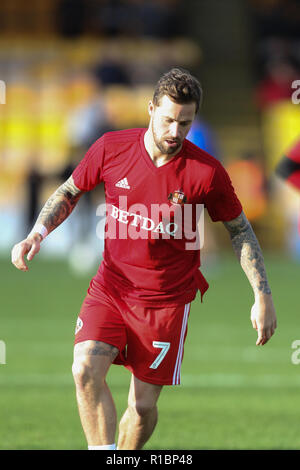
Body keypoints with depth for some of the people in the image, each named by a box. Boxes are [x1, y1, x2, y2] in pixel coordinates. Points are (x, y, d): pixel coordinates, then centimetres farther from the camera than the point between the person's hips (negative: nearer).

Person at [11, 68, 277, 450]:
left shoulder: (207, 172, -13)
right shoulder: (112, 148, -9)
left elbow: (240, 229, 1)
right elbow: (70, 192, 9)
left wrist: (262, 296, -3)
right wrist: (36, 235, -7)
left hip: (167, 299, -1)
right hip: (111, 285, 1)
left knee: (143, 405, 1)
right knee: (86, 370, -23)